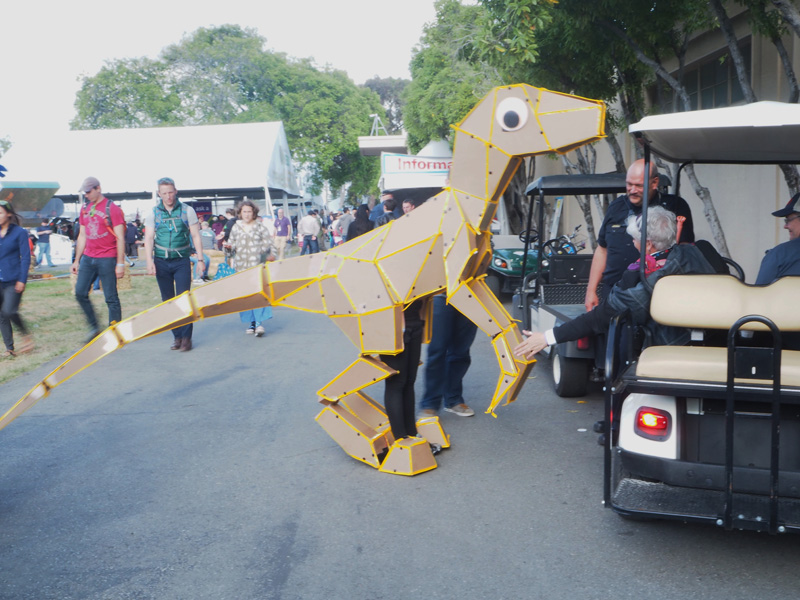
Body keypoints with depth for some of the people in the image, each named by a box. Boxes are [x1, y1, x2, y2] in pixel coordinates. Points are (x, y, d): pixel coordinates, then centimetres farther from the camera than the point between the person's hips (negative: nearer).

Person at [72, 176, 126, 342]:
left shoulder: (112, 209, -7)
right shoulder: (85, 209, 13)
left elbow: (120, 238, -9)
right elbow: (82, 236, 19)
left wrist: (120, 263, -13)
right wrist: (76, 260, 16)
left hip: (107, 259, -6)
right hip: (88, 258, 6)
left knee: (111, 298, -2)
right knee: (80, 293, 2)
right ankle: (94, 327, 16)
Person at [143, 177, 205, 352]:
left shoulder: (187, 210, 1)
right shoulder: (153, 213, 4)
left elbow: (195, 236, 2)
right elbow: (149, 238, 1)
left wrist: (200, 259, -3)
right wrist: (149, 261, -10)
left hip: (182, 260, -2)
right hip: (161, 262, 2)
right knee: (168, 301, 7)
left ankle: (186, 337, -2)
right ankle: (177, 336, 15)